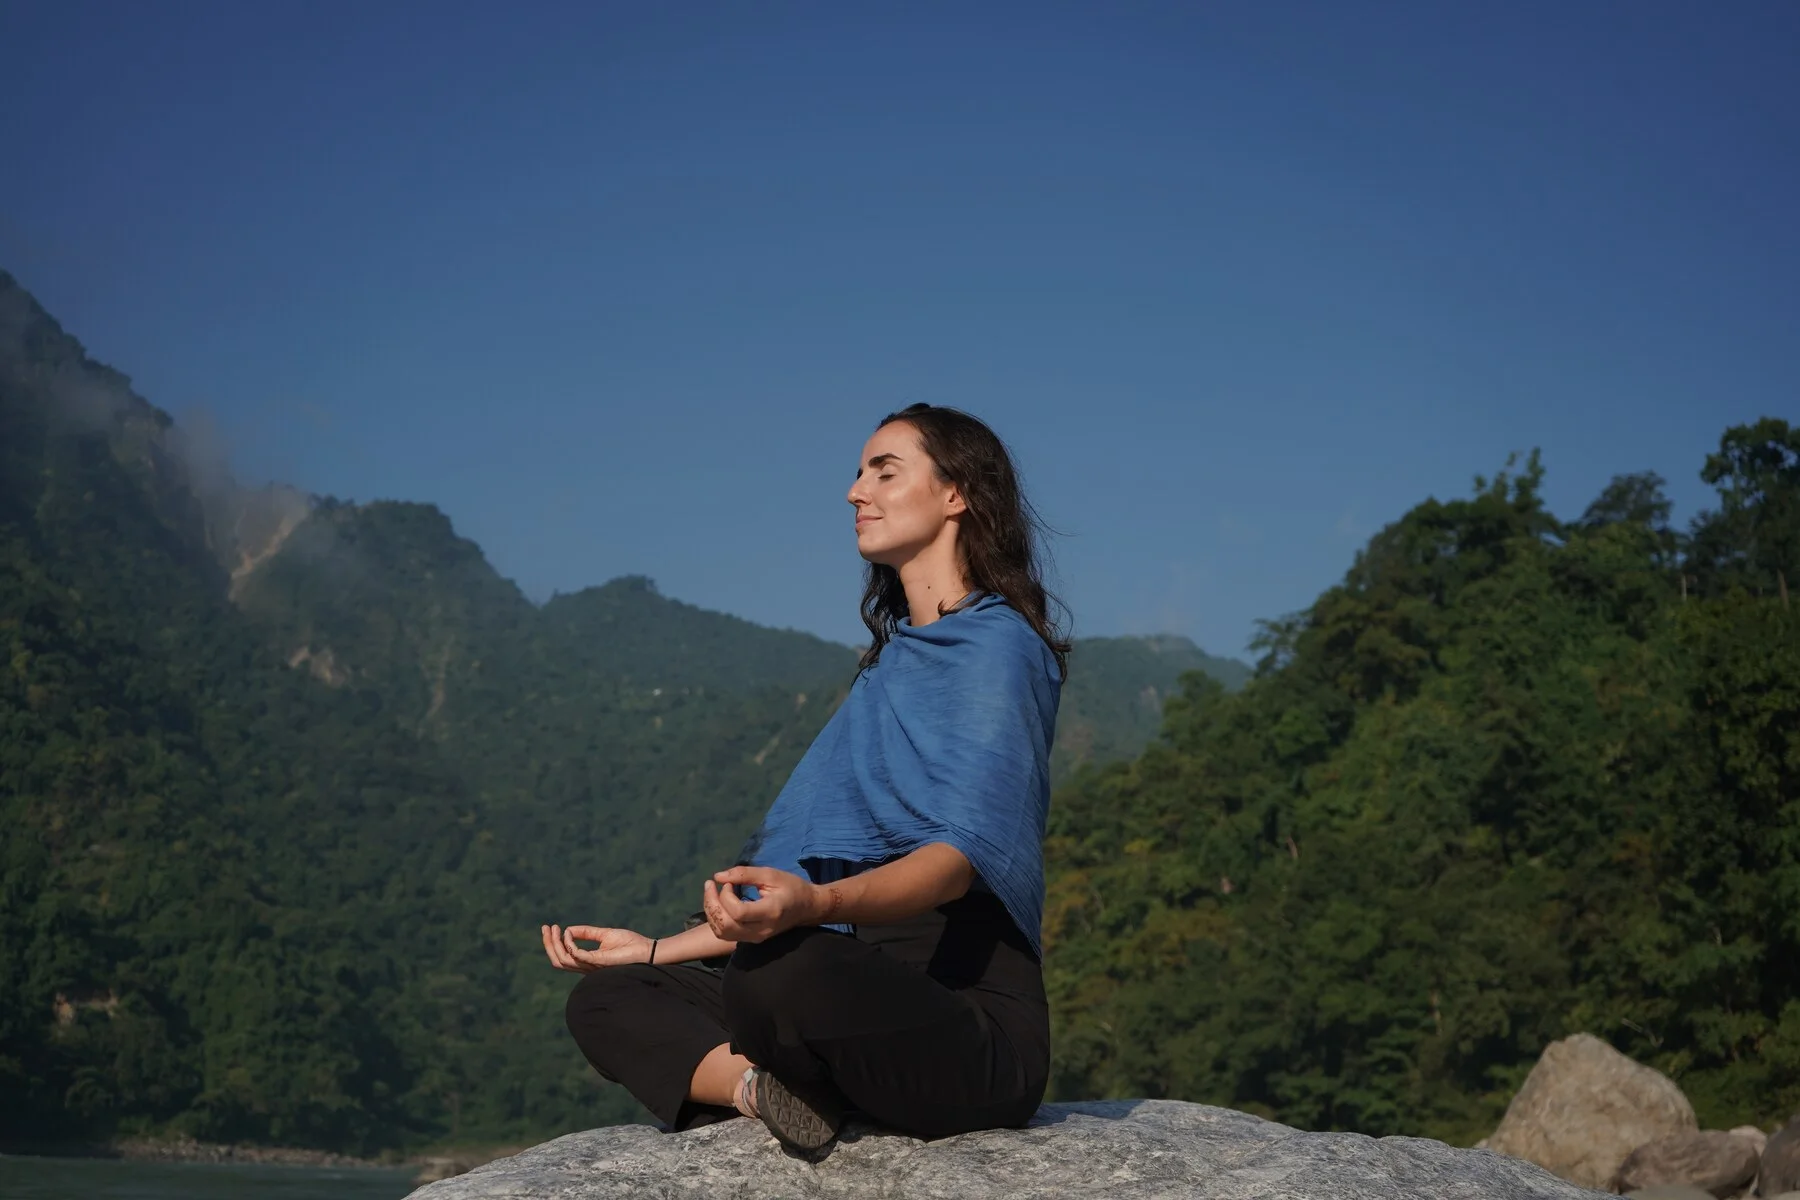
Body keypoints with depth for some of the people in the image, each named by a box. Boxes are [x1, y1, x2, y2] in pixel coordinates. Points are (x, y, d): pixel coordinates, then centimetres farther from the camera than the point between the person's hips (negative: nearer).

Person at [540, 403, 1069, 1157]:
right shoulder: (893, 659, 23)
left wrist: (813, 904, -39)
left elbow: (962, 855, -20)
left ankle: (810, 1095, -7)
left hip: (975, 1025, -9)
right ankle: (764, 1090, -20)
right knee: (605, 999, 3)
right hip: (876, 993, 9)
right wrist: (659, 949, 21)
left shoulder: (999, 645, -4)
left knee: (776, 970, -38)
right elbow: (797, 868, 24)